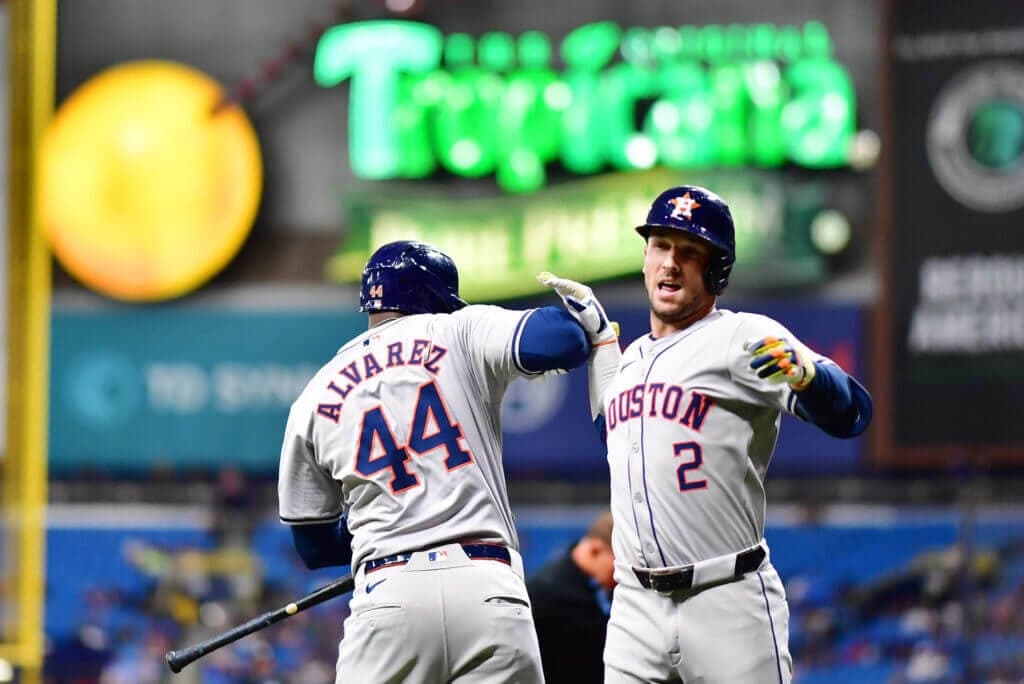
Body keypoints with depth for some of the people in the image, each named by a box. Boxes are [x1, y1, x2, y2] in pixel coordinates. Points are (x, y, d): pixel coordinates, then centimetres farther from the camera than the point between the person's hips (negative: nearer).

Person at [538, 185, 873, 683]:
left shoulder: (745, 338, -6)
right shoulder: (634, 356, 16)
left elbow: (850, 414, -17)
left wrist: (804, 371, -39)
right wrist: (598, 332, 29)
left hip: (728, 606, -6)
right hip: (637, 606, 7)